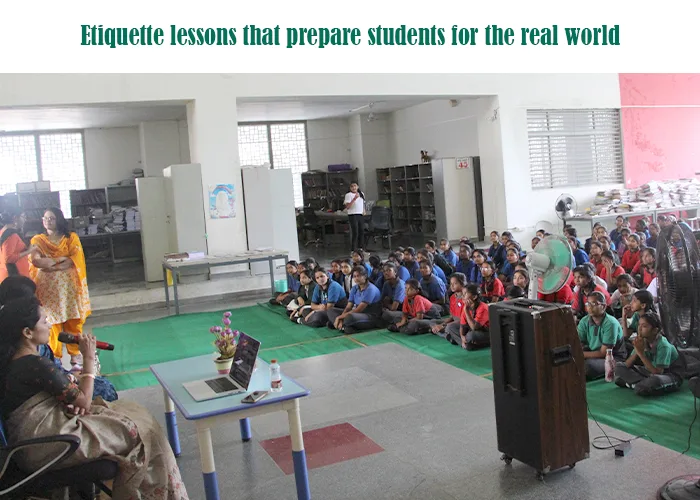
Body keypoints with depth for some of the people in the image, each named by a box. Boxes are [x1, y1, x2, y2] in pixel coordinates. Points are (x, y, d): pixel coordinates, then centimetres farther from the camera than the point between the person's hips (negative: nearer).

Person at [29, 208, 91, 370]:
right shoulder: (37, 240, 6)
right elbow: (35, 261, -11)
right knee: (52, 325, -1)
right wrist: (61, 259, -15)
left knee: (73, 323, 2)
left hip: (69, 287, 0)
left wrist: (51, 265, -16)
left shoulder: (71, 238, 6)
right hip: (48, 288, 0)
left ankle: (75, 357, 12)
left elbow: (76, 259, -9)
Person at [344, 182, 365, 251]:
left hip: (361, 215, 6)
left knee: (362, 232, 7)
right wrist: (354, 199, -23)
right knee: (355, 233, -9)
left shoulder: (361, 194, 14)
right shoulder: (348, 195, -6)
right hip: (353, 215, -6)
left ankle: (361, 248, 17)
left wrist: (364, 210, 10)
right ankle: (353, 249, -4)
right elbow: (347, 207, -15)